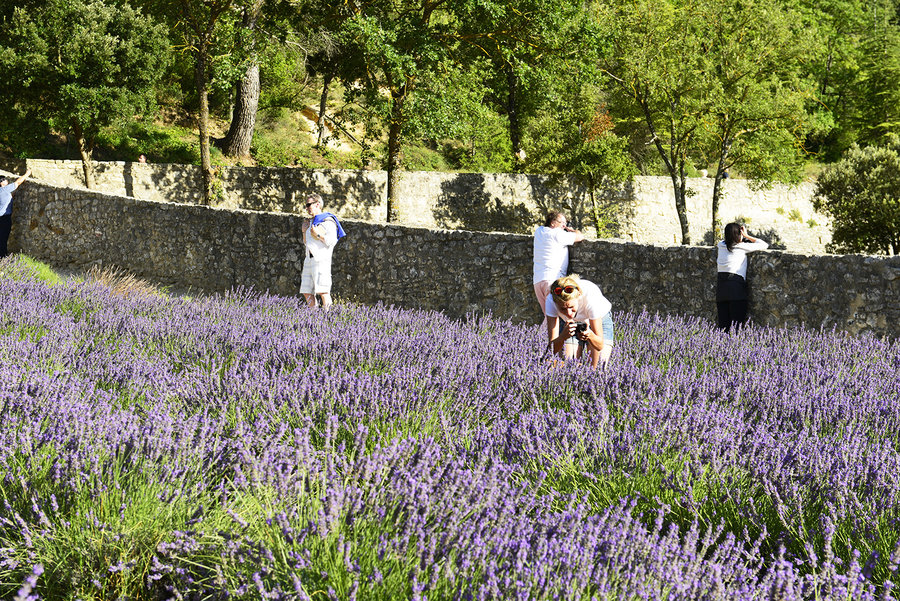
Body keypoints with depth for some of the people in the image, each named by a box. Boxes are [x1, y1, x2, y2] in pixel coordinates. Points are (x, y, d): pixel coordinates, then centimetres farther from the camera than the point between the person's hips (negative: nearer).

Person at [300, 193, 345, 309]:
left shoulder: (328, 221, -2)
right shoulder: (312, 221, 23)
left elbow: (332, 241, -12)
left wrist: (318, 235, -13)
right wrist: (304, 231, 14)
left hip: (322, 259, -9)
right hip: (309, 259, 9)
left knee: (322, 291, -16)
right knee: (307, 292, 5)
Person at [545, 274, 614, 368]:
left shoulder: (591, 299, -39)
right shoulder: (551, 301, -35)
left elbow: (600, 345, -30)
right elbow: (552, 349, -34)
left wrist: (589, 335, -52)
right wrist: (564, 336, -53)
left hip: (599, 320, -1)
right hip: (568, 324, 1)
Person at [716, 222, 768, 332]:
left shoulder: (721, 245, 14)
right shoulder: (742, 247, 1)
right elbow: (764, 245, 9)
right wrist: (747, 236, 16)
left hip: (720, 283, 5)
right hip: (736, 284, -5)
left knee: (723, 324, 3)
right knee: (737, 323, -6)